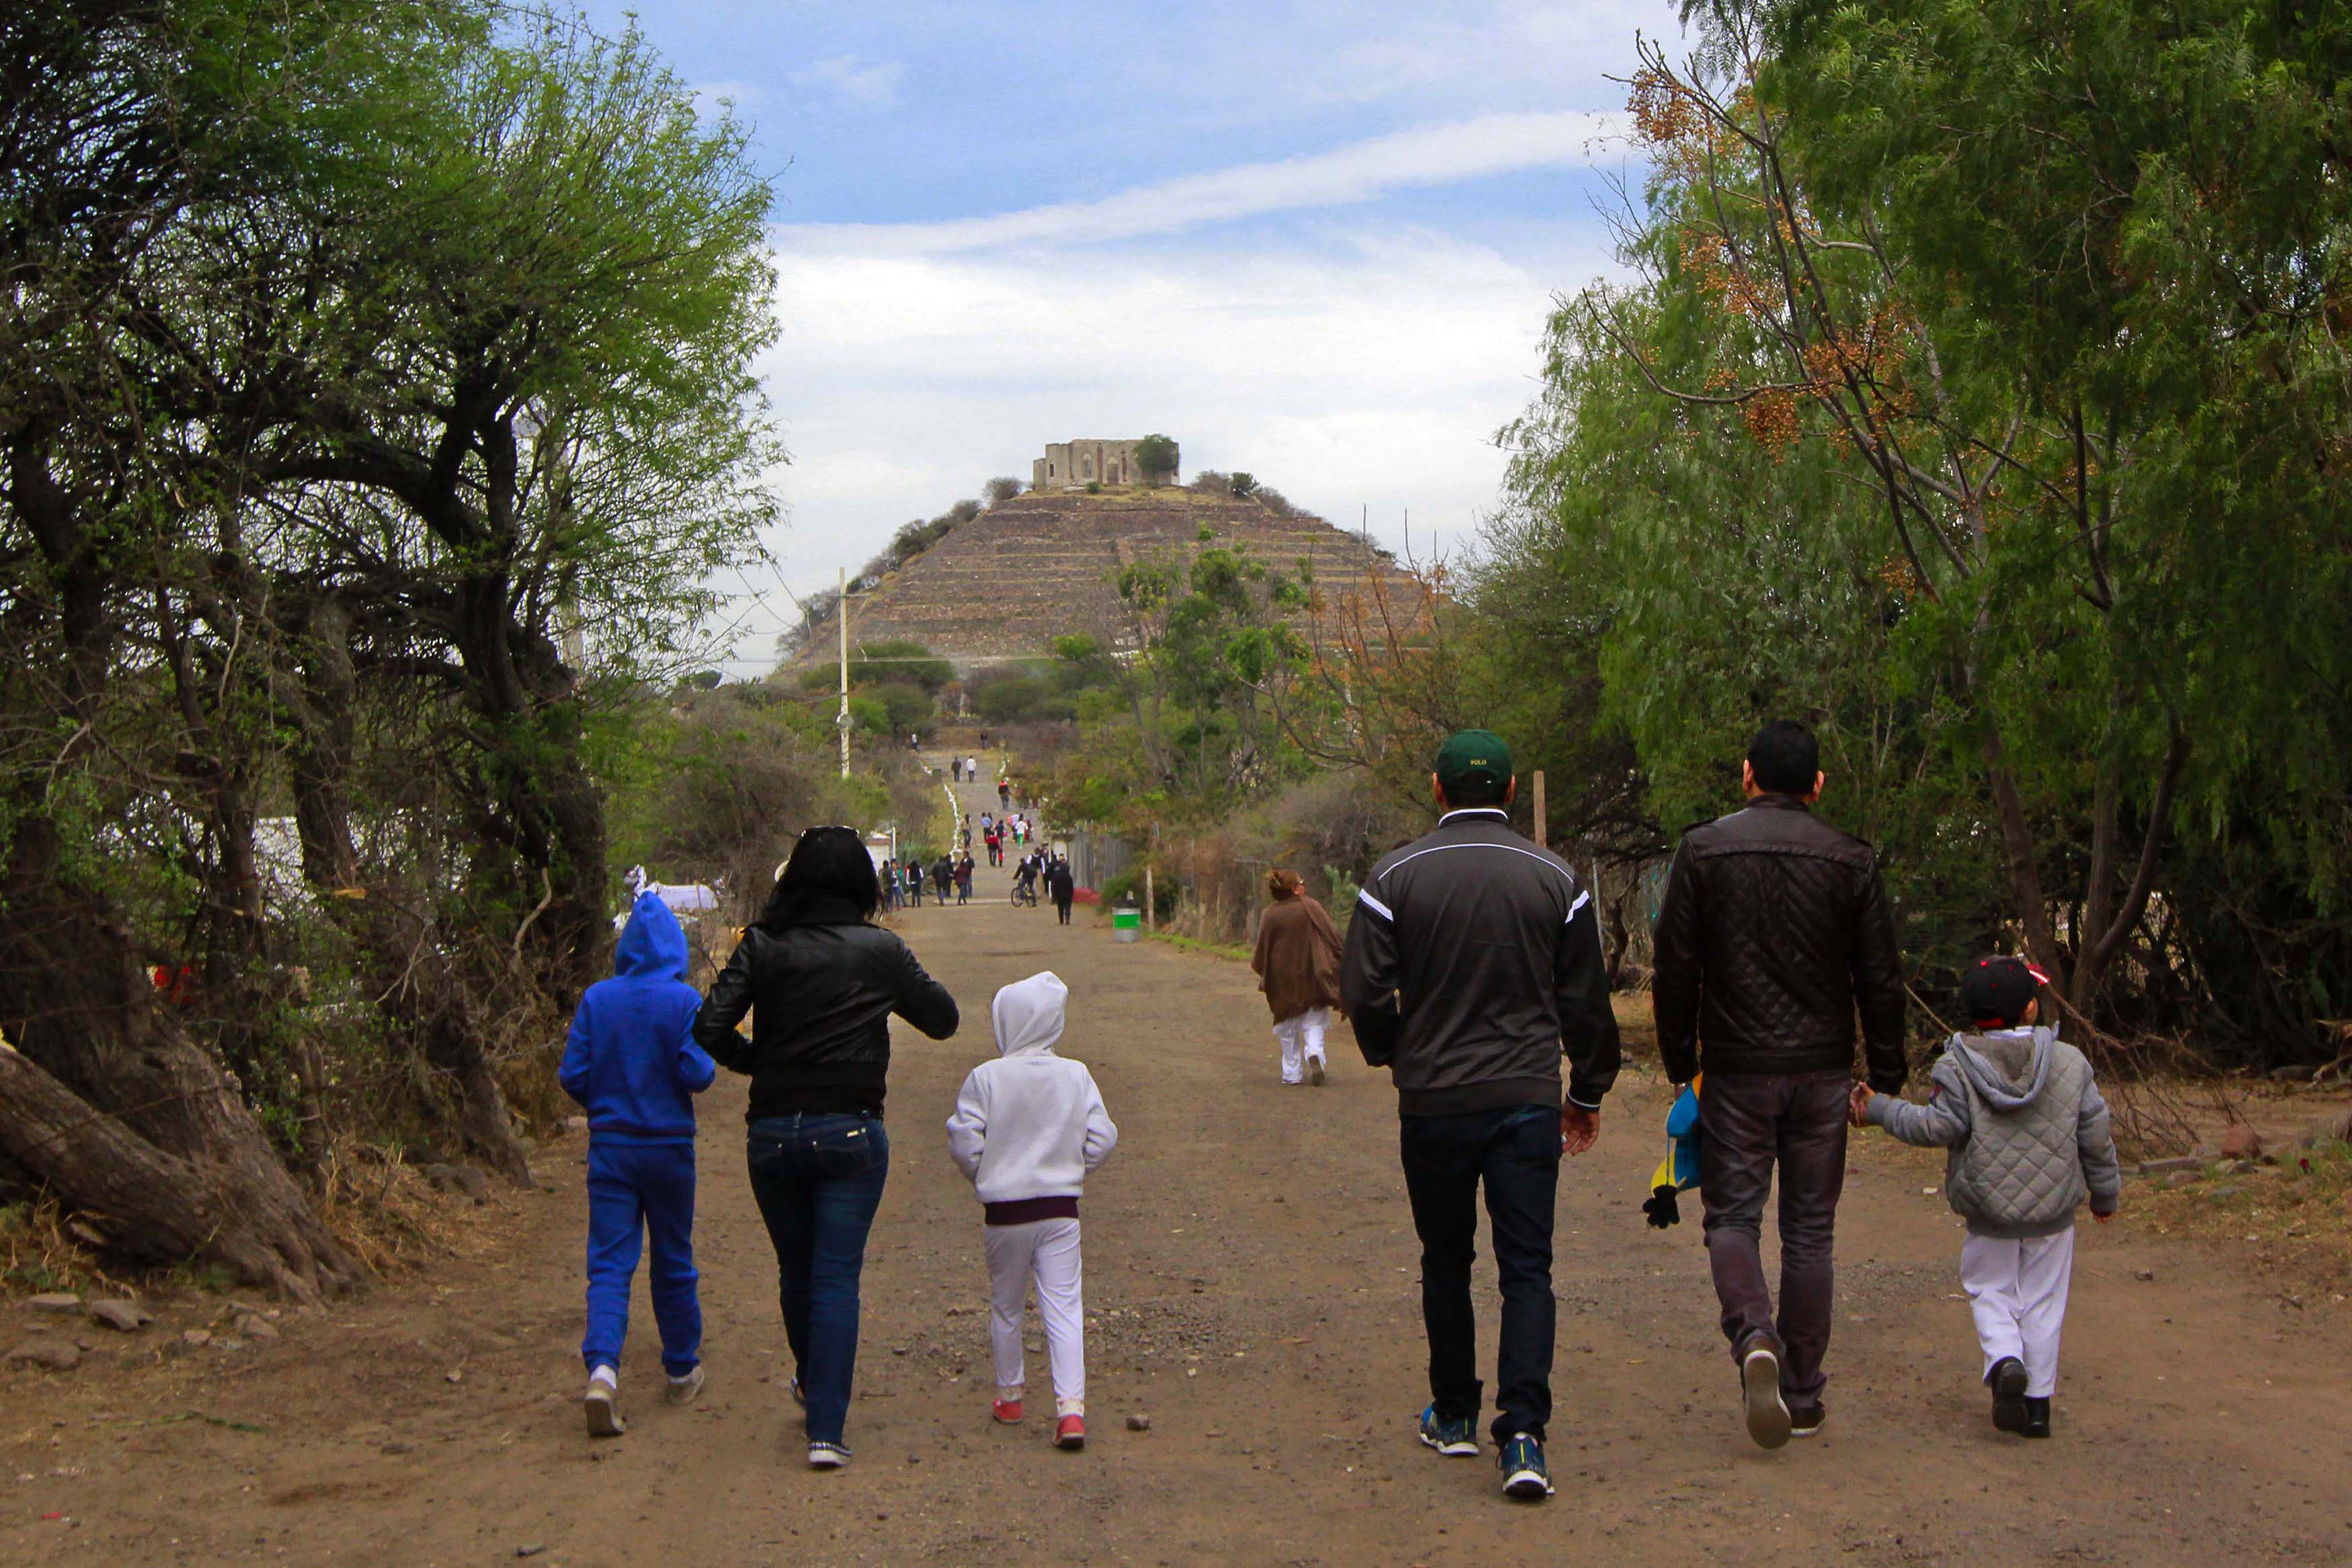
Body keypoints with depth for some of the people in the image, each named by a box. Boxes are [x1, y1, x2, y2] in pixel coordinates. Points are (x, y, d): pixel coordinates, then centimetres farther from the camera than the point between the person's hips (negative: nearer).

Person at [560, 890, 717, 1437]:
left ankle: (603, 1369, -22)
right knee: (673, 1263, 13)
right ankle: (683, 1373, 26)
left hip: (610, 1146, 1)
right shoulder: (683, 1000, -10)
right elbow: (698, 1073, -15)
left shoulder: (597, 999, -3)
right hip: (669, 1146, -1)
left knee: (609, 1263, -1)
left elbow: (573, 1076, -2)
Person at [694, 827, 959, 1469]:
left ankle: (812, 1382, 43)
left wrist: (755, 1061, 9)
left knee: (795, 1269, 20)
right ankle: (826, 1429, -5)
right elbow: (943, 1019, 7)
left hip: (771, 1133, 2)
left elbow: (709, 1028, -9)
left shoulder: (761, 946, -2)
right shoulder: (879, 950, -4)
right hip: (850, 1132, -2)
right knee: (837, 1278, 0)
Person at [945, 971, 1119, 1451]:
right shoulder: (1076, 1076, -1)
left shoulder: (985, 1078, -9)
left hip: (1005, 1212, -1)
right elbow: (1102, 1140, 0)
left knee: (1006, 1306, 17)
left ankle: (1009, 1396, 30)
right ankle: (1071, 1406, -10)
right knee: (1064, 1306, 2)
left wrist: (983, 1179, 10)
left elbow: (964, 1142, -9)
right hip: (1061, 1210, 1)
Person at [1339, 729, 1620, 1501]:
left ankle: (1454, 1415, 25)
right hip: (1528, 1100, 0)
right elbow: (1586, 1002, 5)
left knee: (1446, 1263, 15)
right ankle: (1523, 1432, -9)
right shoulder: (1555, 879, 0)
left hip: (1432, 1101, 0)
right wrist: (1588, 1092, 19)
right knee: (1527, 1267, 2)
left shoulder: (1395, 876, -4)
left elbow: (1364, 993, -4)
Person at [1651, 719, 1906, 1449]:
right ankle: (1803, 1394, 14)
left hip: (1736, 1069, -1)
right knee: (1809, 1229, 9)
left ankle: (1753, 1336, -20)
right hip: (1821, 1071, 1)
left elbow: (1674, 970, -2)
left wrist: (1679, 1061, 9)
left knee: (1732, 1214, 7)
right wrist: (1886, 1075, 11)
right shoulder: (1850, 860, 1)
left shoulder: (1703, 850, -3)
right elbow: (1880, 979, 2)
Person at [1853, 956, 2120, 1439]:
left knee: (1990, 1291, 14)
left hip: (1989, 1216, -2)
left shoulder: (1957, 1069, -11)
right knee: (2043, 1300, 12)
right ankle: (2039, 1400, 13)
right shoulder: (2071, 1063, -2)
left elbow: (1937, 1127, -17)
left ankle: (2004, 1360, -13)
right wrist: (2106, 1194, 16)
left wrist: (1879, 1109, -7)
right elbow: (2097, 1137, 3)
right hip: (2055, 1216, 2)